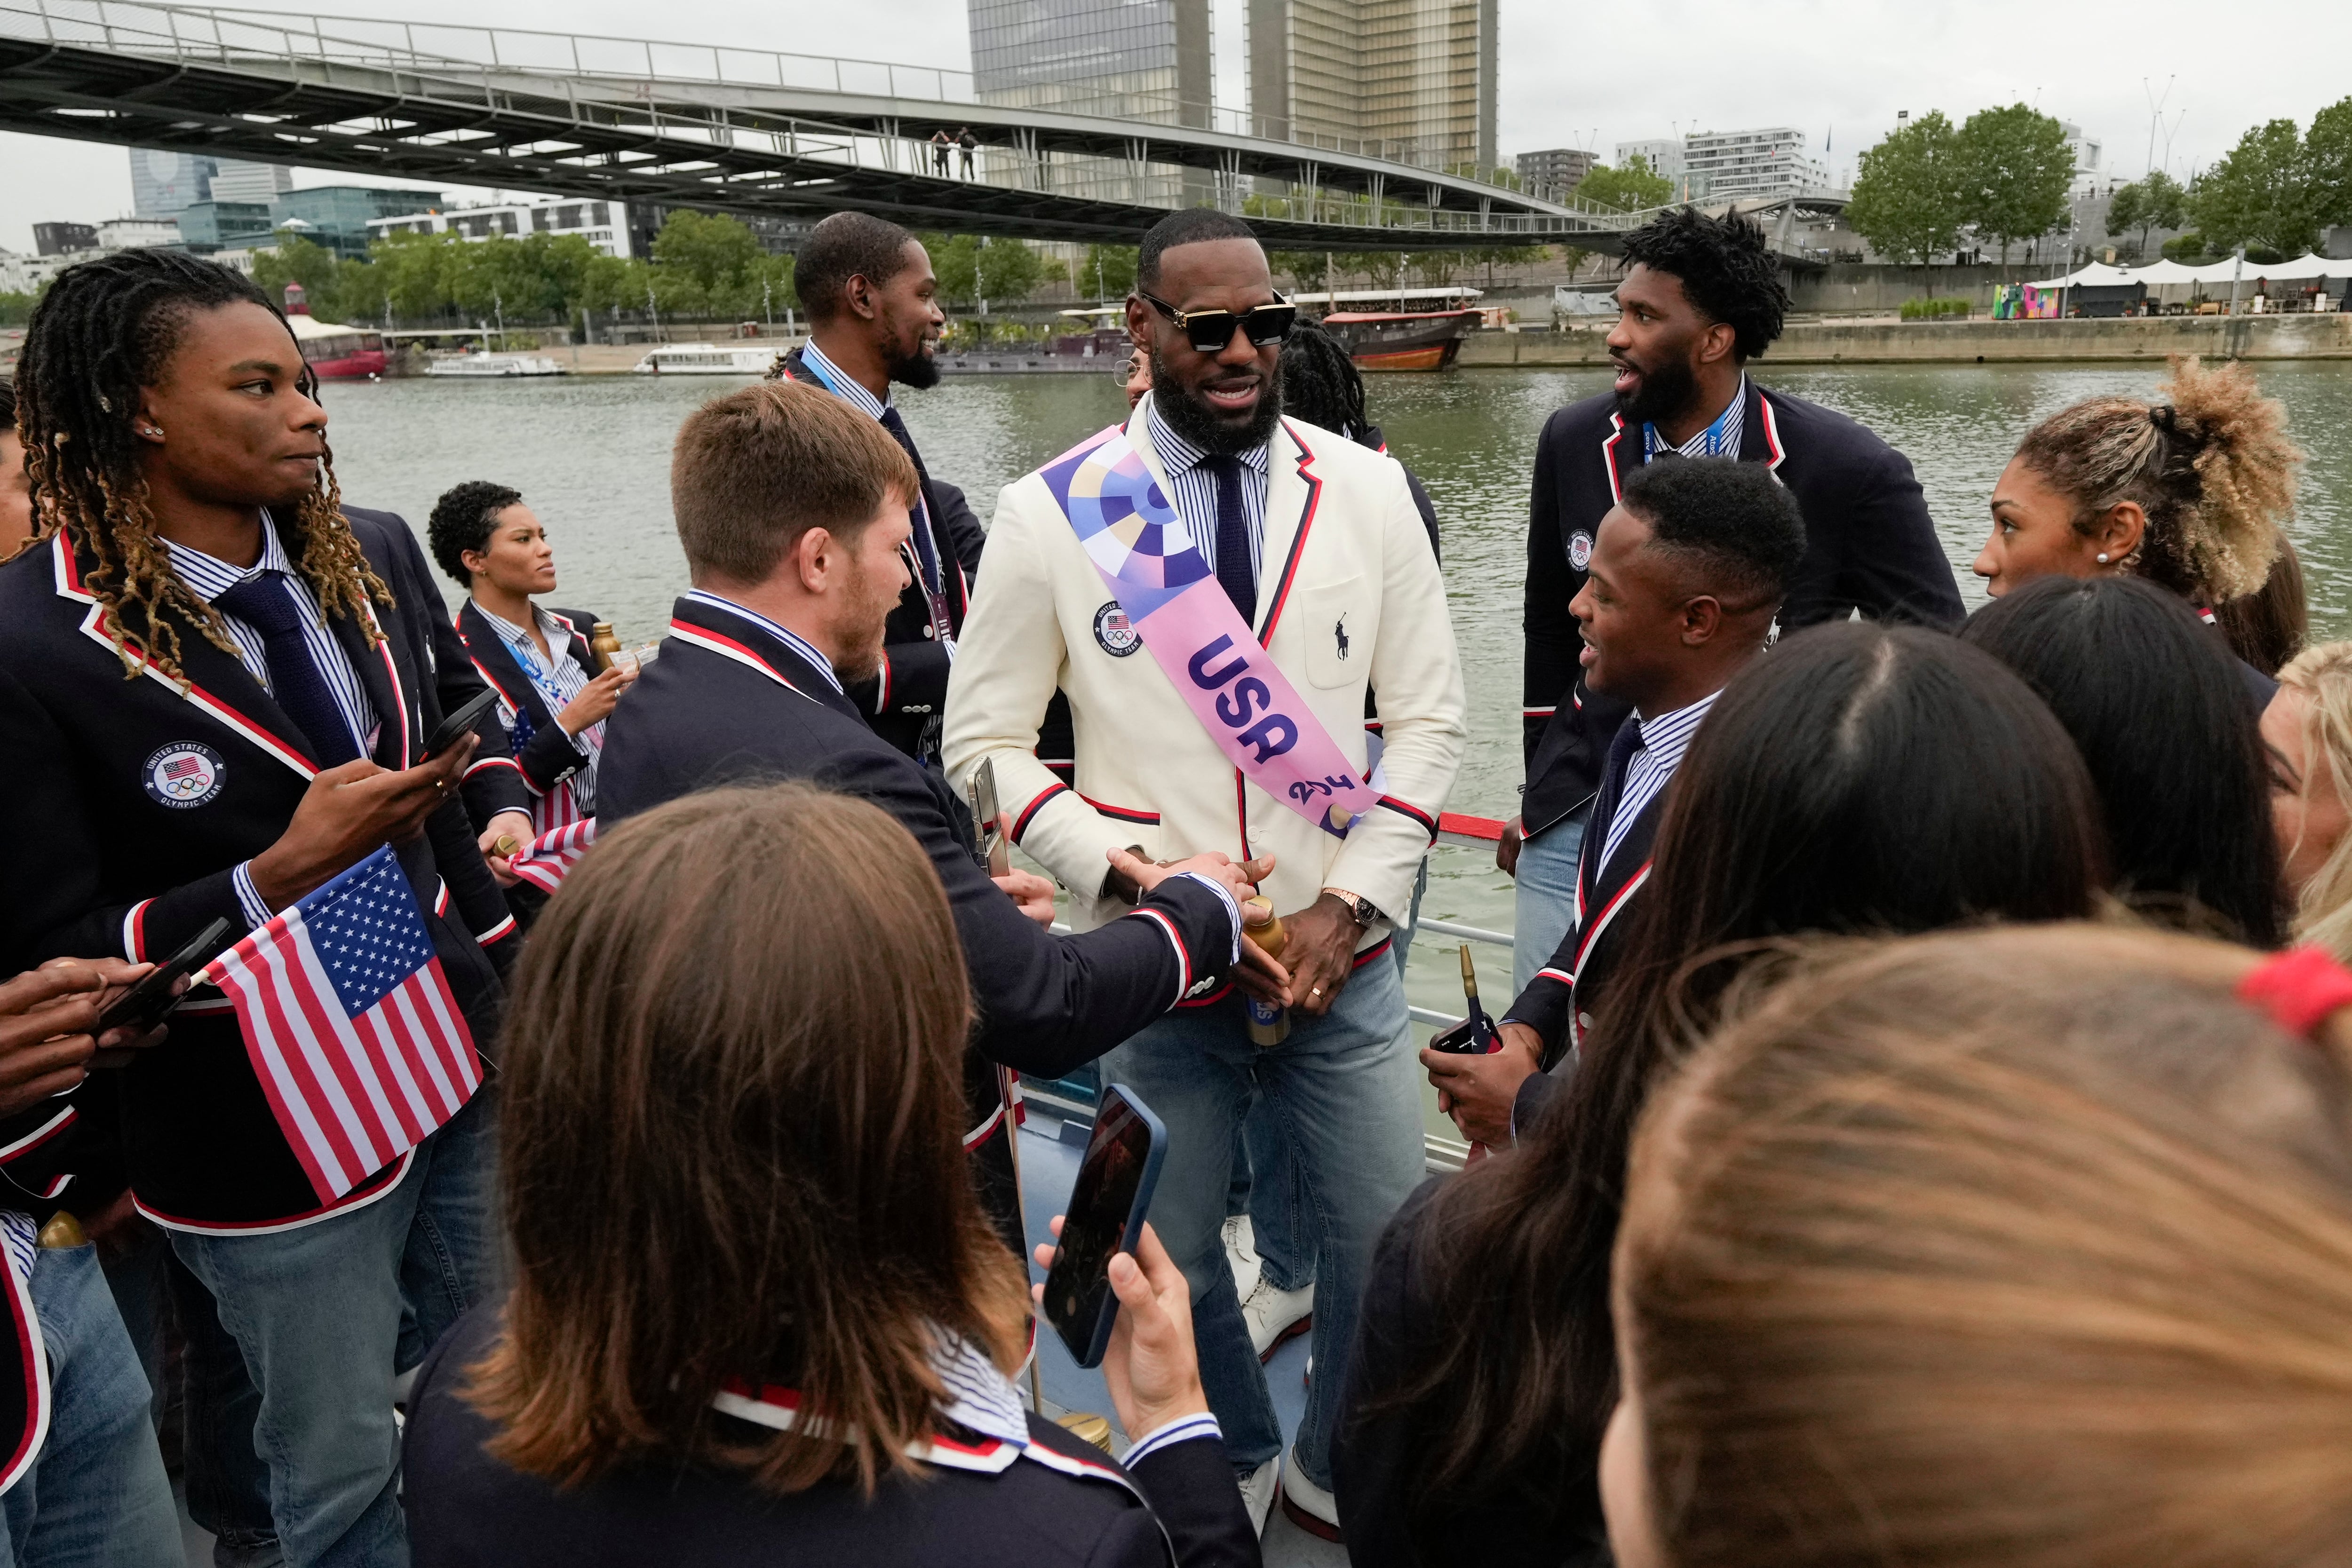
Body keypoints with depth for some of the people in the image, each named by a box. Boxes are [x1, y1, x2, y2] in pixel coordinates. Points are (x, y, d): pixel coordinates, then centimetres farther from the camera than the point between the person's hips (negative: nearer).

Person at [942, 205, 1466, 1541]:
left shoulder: (1368, 490, -1)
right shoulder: (1050, 514, -6)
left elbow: (1430, 717, 2)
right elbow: (987, 739, -2)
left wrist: (1355, 901, -8)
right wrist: (1128, 875, -14)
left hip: (1341, 960, 2)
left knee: (1393, 1237, 10)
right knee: (1170, 1253, 14)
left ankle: (1339, 1474, 39)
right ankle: (1238, 1465, 45)